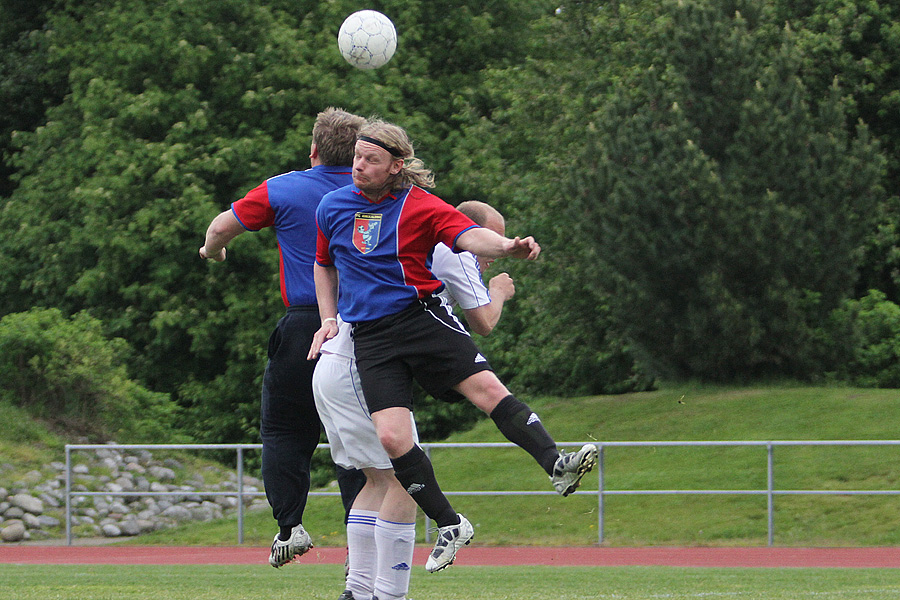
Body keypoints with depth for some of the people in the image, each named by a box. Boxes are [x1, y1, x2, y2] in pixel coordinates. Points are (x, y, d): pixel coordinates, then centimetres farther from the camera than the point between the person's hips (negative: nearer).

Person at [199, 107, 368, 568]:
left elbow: (225, 225, 0)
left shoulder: (285, 189, -2)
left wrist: (211, 249, 21)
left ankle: (289, 525, -1)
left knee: (283, 428, 9)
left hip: (304, 327, -3)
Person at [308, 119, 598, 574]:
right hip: (370, 337, 2)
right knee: (391, 436, -13)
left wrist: (507, 246, -40)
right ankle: (449, 526, -2)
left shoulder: (421, 206, -3)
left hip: (422, 313, -2)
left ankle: (557, 467, -20)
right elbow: (324, 265, 26)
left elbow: (467, 234, -20)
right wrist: (328, 320, 16)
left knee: (487, 388, -20)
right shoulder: (332, 208, 9)